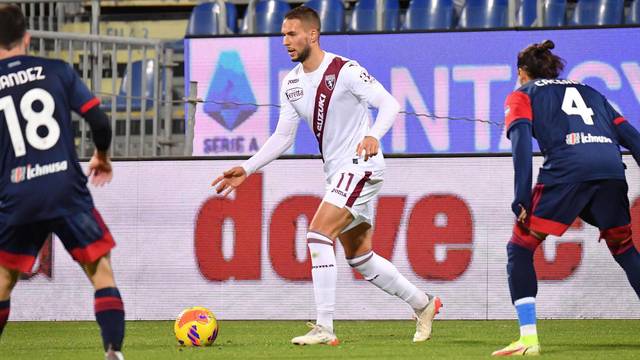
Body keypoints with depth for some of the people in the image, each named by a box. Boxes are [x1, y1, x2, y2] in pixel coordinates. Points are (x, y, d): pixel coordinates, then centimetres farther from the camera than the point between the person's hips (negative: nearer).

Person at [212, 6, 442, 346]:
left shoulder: (345, 71, -15)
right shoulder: (292, 83, 8)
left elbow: (389, 103, -19)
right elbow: (282, 136, 12)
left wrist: (374, 135, -38)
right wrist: (246, 170, 4)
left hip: (360, 166, -9)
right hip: (336, 173, 9)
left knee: (318, 235, -21)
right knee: (359, 257, 13)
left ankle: (324, 328, -21)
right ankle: (423, 304, 31)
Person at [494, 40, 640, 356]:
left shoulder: (523, 95, 20)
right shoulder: (589, 92, 33)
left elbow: (521, 139, 1)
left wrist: (522, 199, -6)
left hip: (566, 170, -4)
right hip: (612, 169, 4)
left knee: (520, 247, 9)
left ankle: (528, 339, -4)